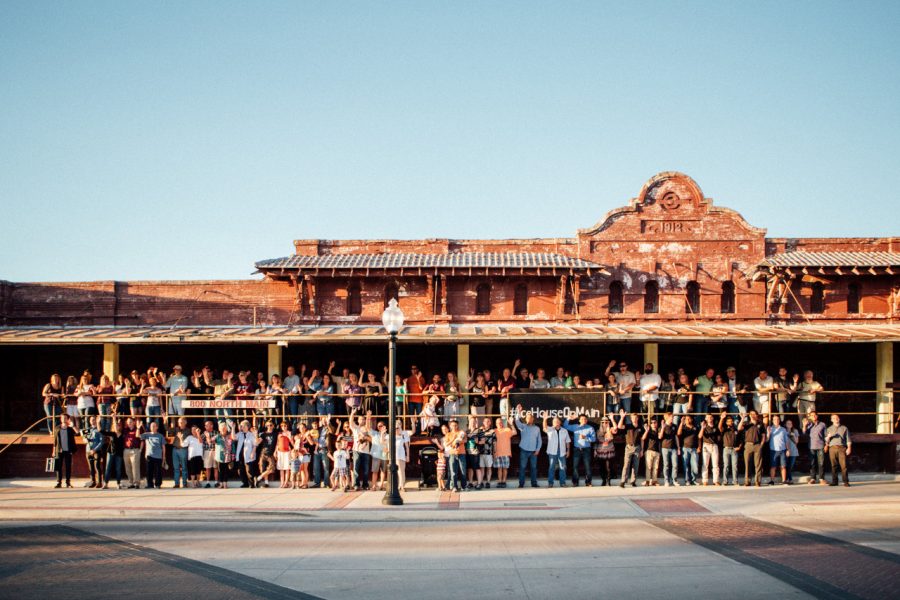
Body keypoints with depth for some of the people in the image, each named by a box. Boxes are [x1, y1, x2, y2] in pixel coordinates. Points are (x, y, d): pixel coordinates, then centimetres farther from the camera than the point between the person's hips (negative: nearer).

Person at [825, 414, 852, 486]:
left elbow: (848, 439, 11)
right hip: (832, 448, 2)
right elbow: (826, 440, 14)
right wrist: (828, 437, -8)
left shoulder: (844, 428, 16)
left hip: (842, 448, -1)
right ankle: (834, 481, 1)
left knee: (843, 465, -10)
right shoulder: (829, 429, 19)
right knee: (834, 465, -3)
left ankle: (846, 482, -12)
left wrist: (849, 448, -2)